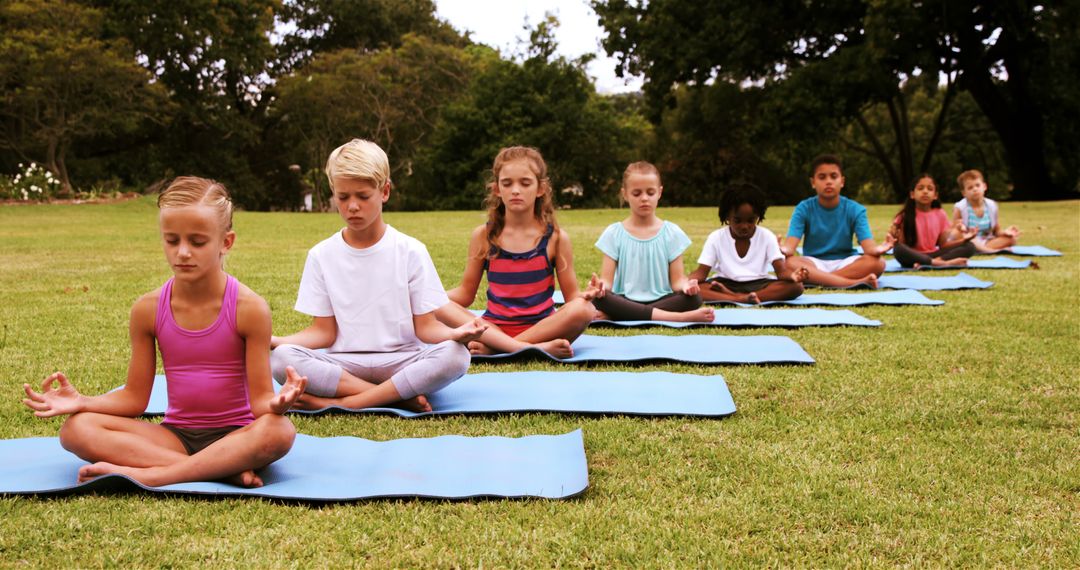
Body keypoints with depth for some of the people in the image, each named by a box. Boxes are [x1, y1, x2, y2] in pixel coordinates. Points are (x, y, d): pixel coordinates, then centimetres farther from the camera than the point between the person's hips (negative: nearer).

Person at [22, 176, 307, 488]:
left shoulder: (249, 308, -11)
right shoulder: (148, 309, -1)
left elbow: (259, 400, -11)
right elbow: (135, 398, 5)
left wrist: (276, 403, -35)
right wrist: (81, 402, -12)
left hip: (235, 435, -3)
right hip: (175, 435, 3)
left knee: (278, 431, -37)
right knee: (76, 429, -20)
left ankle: (146, 475, -28)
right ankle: (226, 470, -28)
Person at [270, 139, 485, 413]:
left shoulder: (410, 251, 1)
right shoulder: (321, 255, 6)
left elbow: (425, 326, -1)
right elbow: (323, 332, 4)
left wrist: (456, 333, -23)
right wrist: (277, 340, -14)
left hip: (401, 361, -1)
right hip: (343, 365, 1)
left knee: (455, 356, -31)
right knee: (280, 358, -28)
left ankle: (341, 402, -24)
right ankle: (399, 397, -24)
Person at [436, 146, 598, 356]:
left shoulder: (555, 238, 1)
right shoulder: (483, 236, 4)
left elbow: (571, 296, 3)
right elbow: (466, 293, 8)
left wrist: (585, 295, -20)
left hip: (542, 327, -1)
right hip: (493, 329, 1)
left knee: (584, 310, -31)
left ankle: (491, 348, -25)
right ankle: (535, 347, -34)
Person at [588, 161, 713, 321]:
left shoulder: (672, 233, 6)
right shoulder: (614, 233, 4)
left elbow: (677, 280, 2)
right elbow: (607, 281, -2)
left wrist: (686, 286, -22)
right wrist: (601, 286, -27)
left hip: (662, 301, 1)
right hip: (625, 302, -1)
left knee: (693, 297, -29)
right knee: (598, 298, -33)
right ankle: (681, 317, -34)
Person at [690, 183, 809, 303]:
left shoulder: (766, 236, -2)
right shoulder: (716, 238, -2)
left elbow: (781, 270, -10)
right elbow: (701, 272, -4)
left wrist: (792, 275, -36)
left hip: (758, 285, 1)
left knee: (796, 286, -28)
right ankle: (742, 298, -41)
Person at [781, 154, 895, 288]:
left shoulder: (855, 210, -2)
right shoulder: (804, 209, -4)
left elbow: (867, 244, -14)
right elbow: (791, 242, -18)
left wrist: (877, 250, -40)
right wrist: (784, 249, -44)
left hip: (845, 264, 1)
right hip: (814, 264, -1)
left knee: (877, 263, -29)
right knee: (790, 263, -36)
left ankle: (816, 278, -28)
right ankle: (857, 282, -37)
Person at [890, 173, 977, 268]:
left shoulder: (940, 214, 5)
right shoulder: (906, 215, -5)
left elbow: (943, 245, 8)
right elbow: (902, 246, -8)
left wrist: (963, 239, -7)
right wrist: (894, 238, -29)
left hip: (933, 255, 4)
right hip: (913, 258, -4)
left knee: (969, 246, -13)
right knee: (898, 249, -38)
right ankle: (944, 262, -36)